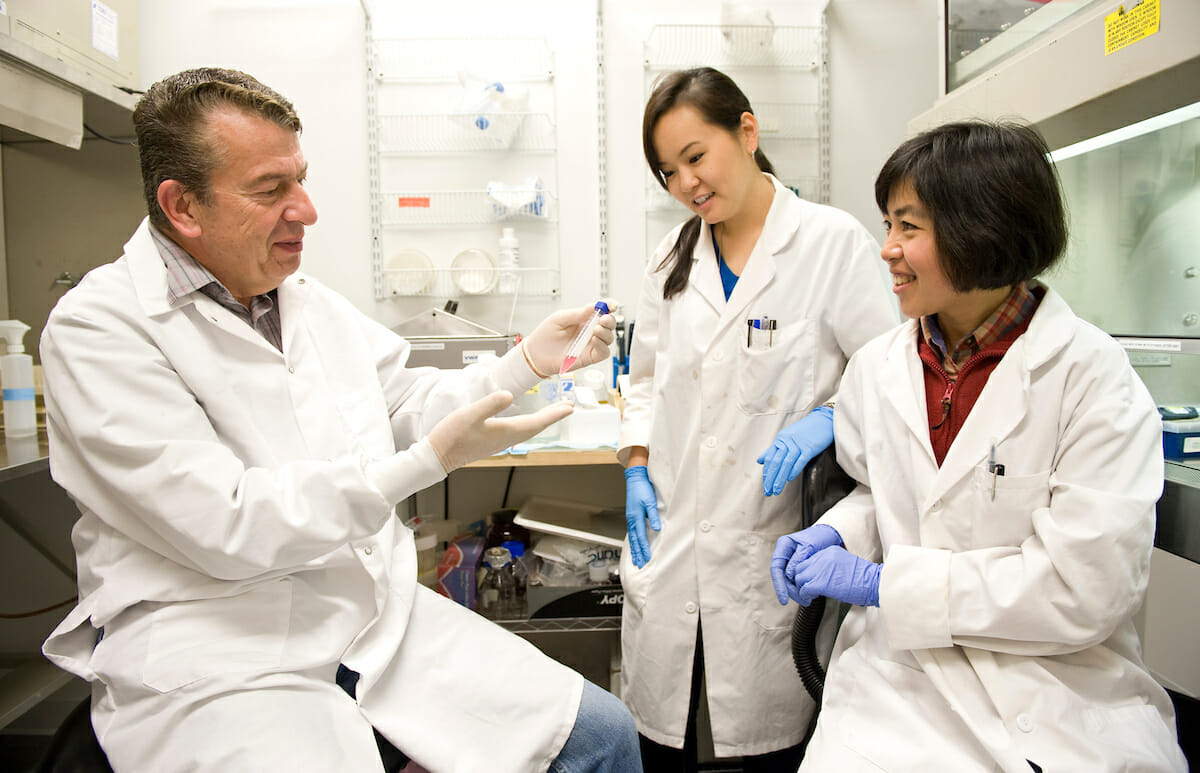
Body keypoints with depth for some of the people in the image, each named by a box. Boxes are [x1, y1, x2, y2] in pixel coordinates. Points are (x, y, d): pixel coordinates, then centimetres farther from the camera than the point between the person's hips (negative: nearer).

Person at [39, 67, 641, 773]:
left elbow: (409, 404, 18)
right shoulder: (98, 329, -10)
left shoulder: (307, 298, 13)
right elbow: (226, 526, -19)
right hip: (212, 655, -6)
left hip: (381, 616, 7)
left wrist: (523, 365, 2)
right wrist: (431, 460, -23)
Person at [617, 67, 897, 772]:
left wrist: (828, 423, -21)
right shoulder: (674, 257, 9)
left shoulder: (834, 242, -6)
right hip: (667, 541, 4)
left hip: (767, 548, -4)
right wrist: (637, 467, 4)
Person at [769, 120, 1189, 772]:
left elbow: (1083, 589, -15)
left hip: (1056, 690, -2)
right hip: (899, 676, 3)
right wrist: (833, 536, -2)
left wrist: (877, 582, -15)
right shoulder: (876, 366, 4)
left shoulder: (1092, 375, -10)